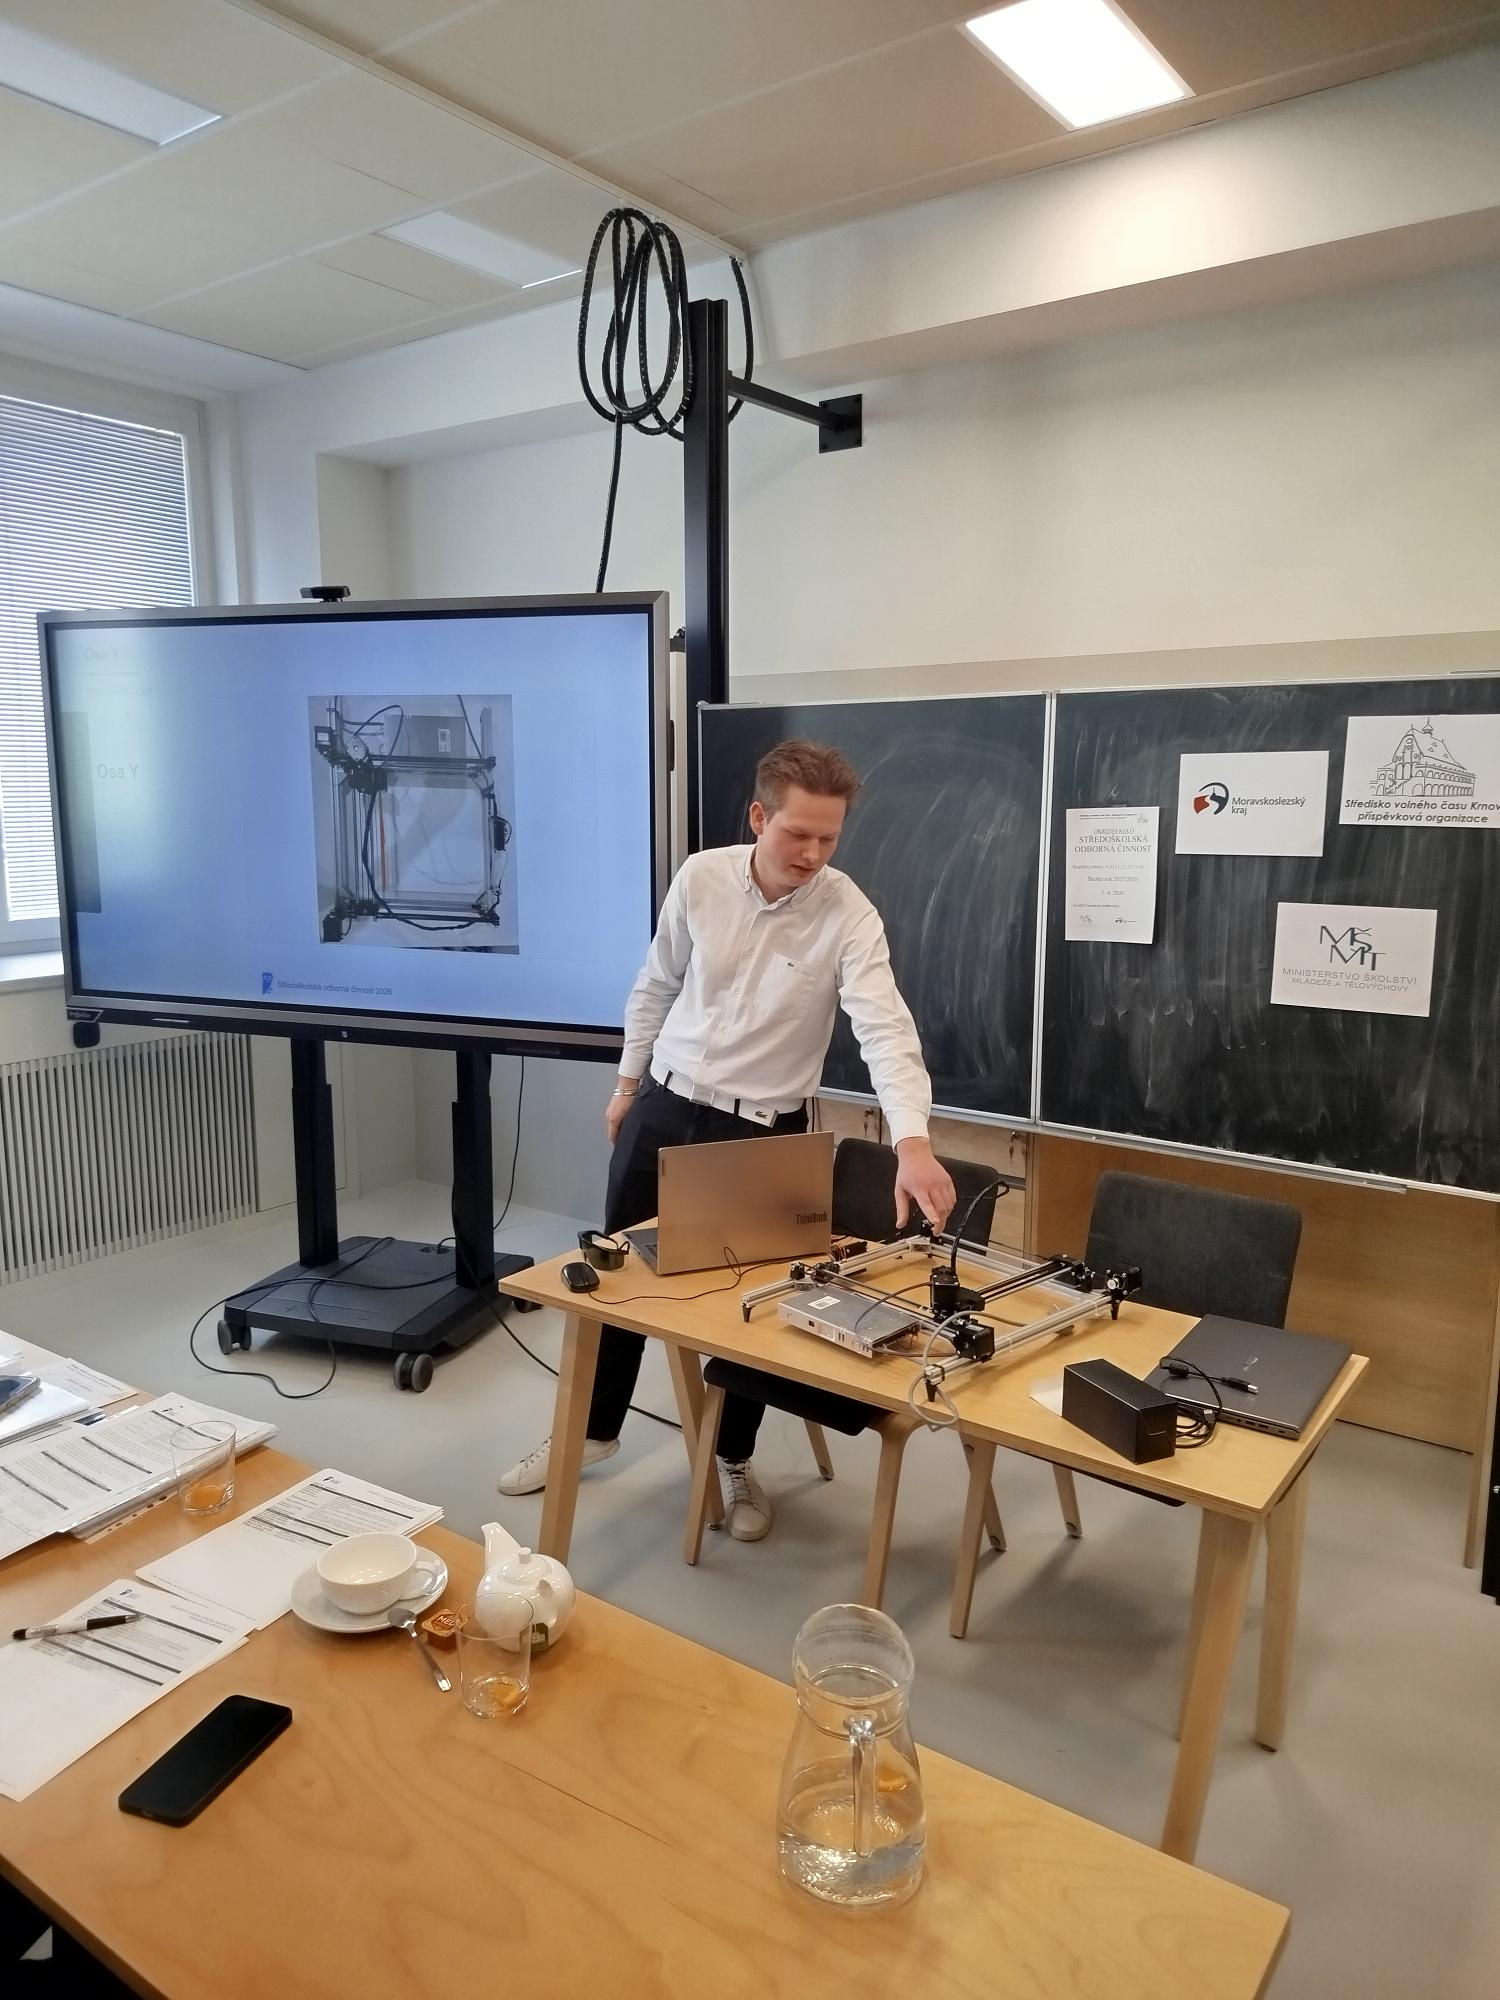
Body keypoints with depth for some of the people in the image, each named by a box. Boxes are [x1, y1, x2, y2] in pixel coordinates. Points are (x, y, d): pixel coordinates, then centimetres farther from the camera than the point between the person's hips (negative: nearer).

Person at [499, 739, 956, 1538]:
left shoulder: (849, 915, -18)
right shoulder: (699, 877, -8)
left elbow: (885, 1028, -31)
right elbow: (656, 986, 6)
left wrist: (912, 1141, -45)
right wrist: (628, 1081, 12)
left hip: (763, 1128, -3)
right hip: (665, 1105, 3)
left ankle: (735, 1462, 32)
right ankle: (593, 1429, 37)